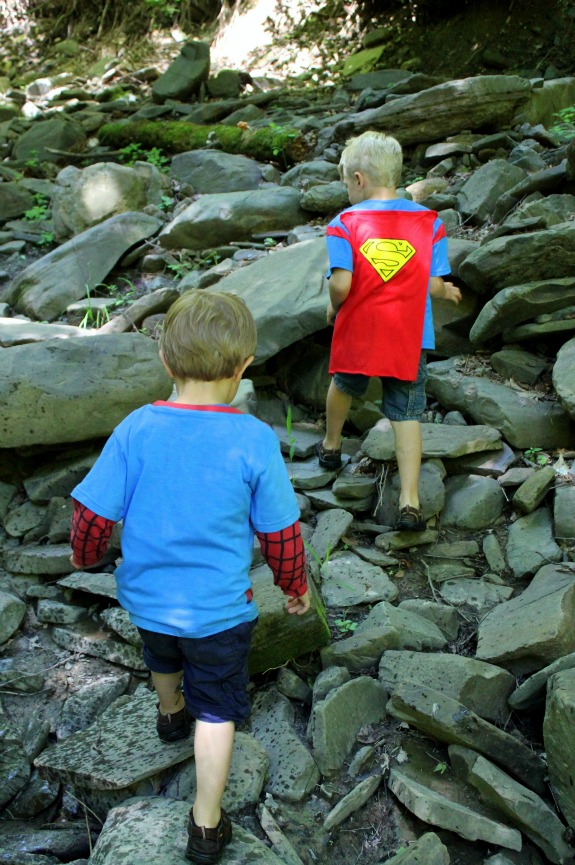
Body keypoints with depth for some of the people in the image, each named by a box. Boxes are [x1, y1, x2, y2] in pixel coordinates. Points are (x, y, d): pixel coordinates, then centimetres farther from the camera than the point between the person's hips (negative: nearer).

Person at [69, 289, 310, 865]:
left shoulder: (136, 429, -17)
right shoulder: (254, 441, -22)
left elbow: (93, 515, -10)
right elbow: (280, 535, -12)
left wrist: (85, 554, 12)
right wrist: (295, 585, 7)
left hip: (146, 596, 4)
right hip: (218, 608, -3)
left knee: (163, 657, 34)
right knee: (217, 709, 15)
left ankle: (170, 715, 63)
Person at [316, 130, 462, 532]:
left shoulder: (344, 223, -7)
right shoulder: (430, 222, 0)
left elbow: (340, 284, -17)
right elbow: (434, 286, -3)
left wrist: (334, 308, 4)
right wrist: (447, 291, 20)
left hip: (357, 333, 0)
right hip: (409, 339, 1)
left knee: (344, 386, 28)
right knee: (407, 415, 6)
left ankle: (331, 446, 51)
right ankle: (410, 502, 0)